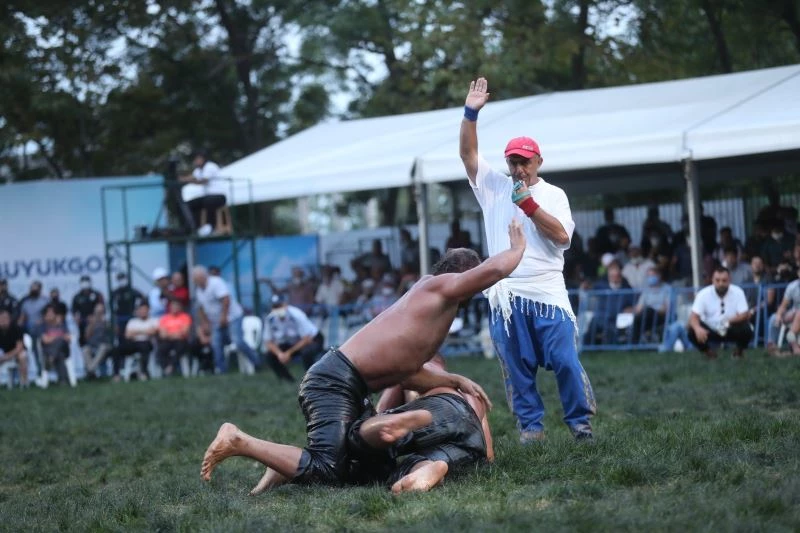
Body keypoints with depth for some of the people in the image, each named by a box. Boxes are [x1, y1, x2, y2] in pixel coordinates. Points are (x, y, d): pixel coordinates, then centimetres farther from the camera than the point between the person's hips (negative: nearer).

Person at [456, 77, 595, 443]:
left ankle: (580, 420, 7)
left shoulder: (553, 194, 7)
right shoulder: (494, 187, 12)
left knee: (565, 361, -6)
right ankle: (530, 425, 11)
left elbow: (562, 236, -7)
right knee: (517, 366, 2)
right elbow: (468, 153, 2)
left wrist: (529, 204, -12)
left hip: (547, 293, -2)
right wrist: (470, 114, -10)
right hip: (506, 295, 2)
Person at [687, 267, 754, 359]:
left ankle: (739, 350, 4)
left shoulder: (737, 292, -15)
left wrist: (729, 321, -36)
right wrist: (698, 328, -45)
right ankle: (707, 351, 3)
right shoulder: (703, 294, -16)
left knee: (746, 330, -31)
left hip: (731, 330, 0)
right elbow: (694, 316, -22)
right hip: (711, 330, 0)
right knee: (693, 332, -29)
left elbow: (744, 315, -18)